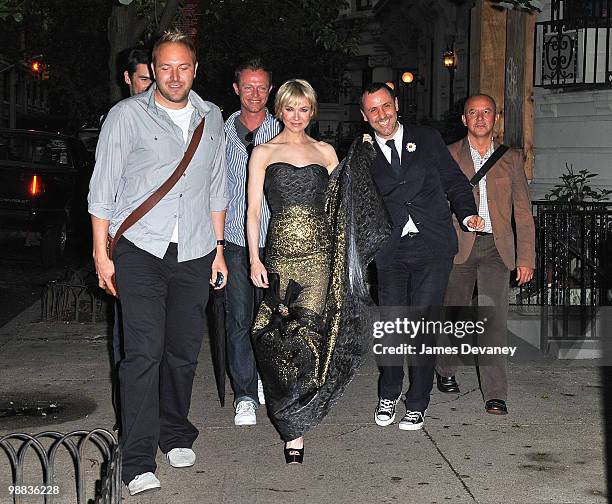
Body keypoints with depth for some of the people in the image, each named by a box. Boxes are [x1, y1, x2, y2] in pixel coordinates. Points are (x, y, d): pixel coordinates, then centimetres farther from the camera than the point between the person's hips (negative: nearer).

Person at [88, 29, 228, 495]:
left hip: (194, 253, 4)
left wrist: (218, 246, 16)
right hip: (140, 249, -3)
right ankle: (139, 463, -3)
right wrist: (101, 251, -4)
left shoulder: (211, 118, 12)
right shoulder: (127, 115, -1)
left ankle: (176, 436, 29)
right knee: (143, 352, -9)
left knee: (184, 351, 9)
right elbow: (103, 186, 0)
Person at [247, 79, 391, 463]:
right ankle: (294, 431, 5)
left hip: (320, 253, 1)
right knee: (284, 336, -5)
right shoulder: (263, 153, 11)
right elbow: (253, 210, 6)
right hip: (281, 253, -1)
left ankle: (294, 423, 4)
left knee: (308, 330, -10)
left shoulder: (326, 152, 16)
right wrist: (255, 259, -4)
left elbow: (342, 206, 15)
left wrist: (361, 159, 7)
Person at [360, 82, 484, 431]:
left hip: (433, 248, -1)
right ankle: (389, 393, 29)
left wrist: (467, 213, -4)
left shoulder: (428, 140, 10)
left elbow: (455, 182, 10)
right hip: (391, 251, 1)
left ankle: (418, 404, 13)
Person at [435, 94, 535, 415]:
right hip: (459, 245, 0)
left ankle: (495, 394, -5)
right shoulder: (448, 156, 7)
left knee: (495, 319, -8)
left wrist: (526, 258, 3)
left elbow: (523, 211, 9)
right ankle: (445, 370, 36)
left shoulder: (511, 159, 11)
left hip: (497, 248, 0)